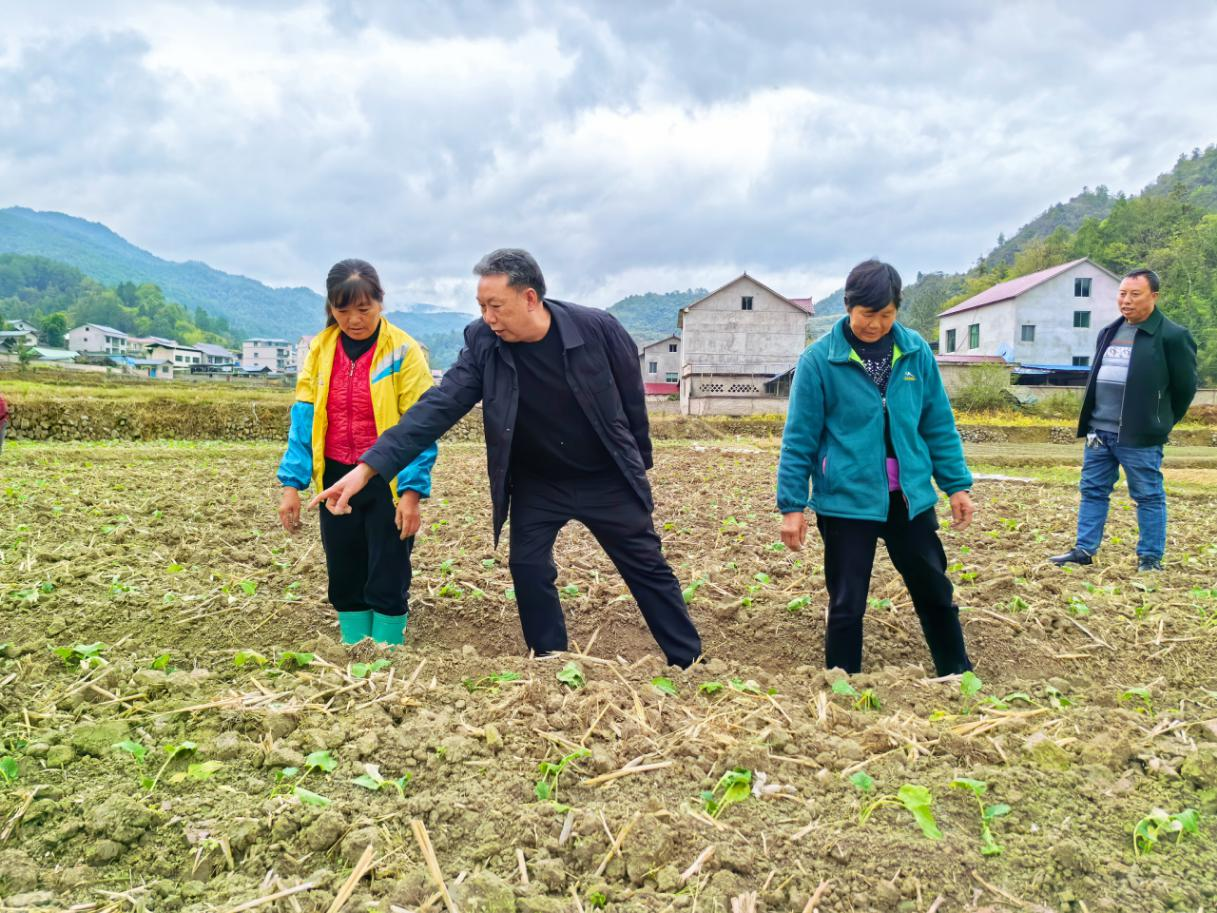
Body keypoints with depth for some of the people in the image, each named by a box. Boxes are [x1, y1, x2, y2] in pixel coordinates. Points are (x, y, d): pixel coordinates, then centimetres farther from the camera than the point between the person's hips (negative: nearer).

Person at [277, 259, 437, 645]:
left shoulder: (403, 351, -10)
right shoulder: (320, 348, 3)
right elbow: (304, 417, 4)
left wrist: (412, 491, -18)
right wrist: (292, 482, -2)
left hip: (386, 481, -4)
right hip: (337, 479, 4)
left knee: (387, 581, 2)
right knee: (345, 580, 12)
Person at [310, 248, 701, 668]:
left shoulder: (598, 329, -21)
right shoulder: (483, 344, -16)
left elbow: (632, 399, -6)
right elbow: (438, 406, -21)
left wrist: (639, 465, 5)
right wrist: (367, 467, -30)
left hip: (607, 480, -2)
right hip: (536, 485, 2)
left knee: (648, 570, 6)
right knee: (528, 569, -3)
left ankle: (692, 667, 22)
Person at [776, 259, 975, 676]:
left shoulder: (916, 351, -1)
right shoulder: (819, 360, -11)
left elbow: (939, 425, 8)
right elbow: (799, 439, -7)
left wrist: (957, 485, 7)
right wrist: (792, 506, -8)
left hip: (910, 497, 4)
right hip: (847, 502, -4)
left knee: (936, 593, 17)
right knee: (847, 605, 6)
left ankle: (959, 677, 38)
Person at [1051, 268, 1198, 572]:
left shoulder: (1172, 336, -8)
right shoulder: (1108, 332, 14)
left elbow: (1185, 386, -3)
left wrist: (1161, 421, 4)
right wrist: (1092, 418, 18)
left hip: (1139, 436, -7)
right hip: (1099, 431, 7)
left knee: (1149, 497, 3)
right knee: (1092, 491, 11)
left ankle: (1150, 557, 12)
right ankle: (1084, 550, 18)